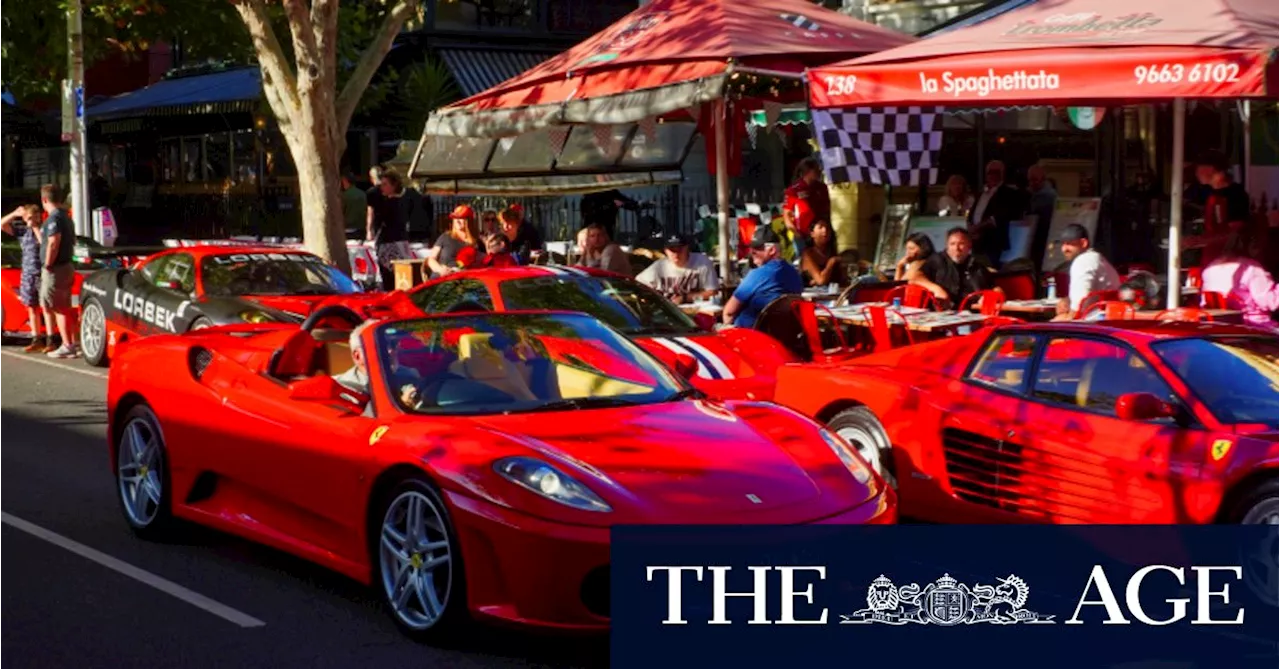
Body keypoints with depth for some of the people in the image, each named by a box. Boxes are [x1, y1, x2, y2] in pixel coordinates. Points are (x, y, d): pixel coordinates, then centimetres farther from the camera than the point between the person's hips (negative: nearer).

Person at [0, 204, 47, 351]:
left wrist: (35, 227, -14)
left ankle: (50, 341, -5)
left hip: (43, 274, -5)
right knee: (32, 308, 8)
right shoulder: (22, 230, 10)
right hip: (28, 274, 6)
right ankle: (36, 341, 13)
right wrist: (15, 213, -5)